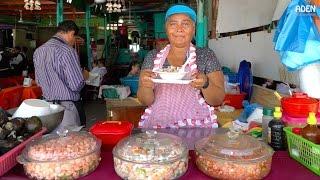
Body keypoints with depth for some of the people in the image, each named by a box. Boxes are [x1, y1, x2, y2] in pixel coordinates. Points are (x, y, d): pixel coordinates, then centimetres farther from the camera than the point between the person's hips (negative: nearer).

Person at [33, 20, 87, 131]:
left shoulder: (38, 51, 7)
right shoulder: (67, 51, -17)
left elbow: (38, 82, 15)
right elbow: (76, 85, -19)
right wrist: (84, 76, 1)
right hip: (67, 106, -7)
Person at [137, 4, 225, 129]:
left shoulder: (206, 56, 2)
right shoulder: (153, 57, 6)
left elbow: (218, 100, 0)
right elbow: (146, 101, 4)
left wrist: (205, 84, -19)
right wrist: (146, 86, -17)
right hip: (157, 124, 1)